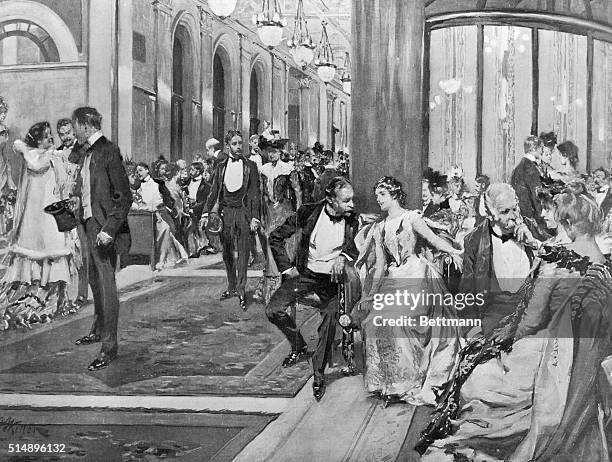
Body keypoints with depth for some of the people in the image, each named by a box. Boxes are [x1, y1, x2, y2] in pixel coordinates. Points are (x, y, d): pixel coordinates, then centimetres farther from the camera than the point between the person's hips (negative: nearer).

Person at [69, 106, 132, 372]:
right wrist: (78, 196, 21)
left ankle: (109, 346, -3)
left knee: (106, 285, -7)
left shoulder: (108, 151, -15)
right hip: (90, 222, 10)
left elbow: (124, 197, -19)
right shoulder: (85, 153, 11)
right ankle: (98, 330, 36)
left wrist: (109, 229, -24)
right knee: (95, 281, 20)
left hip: (103, 226, -10)